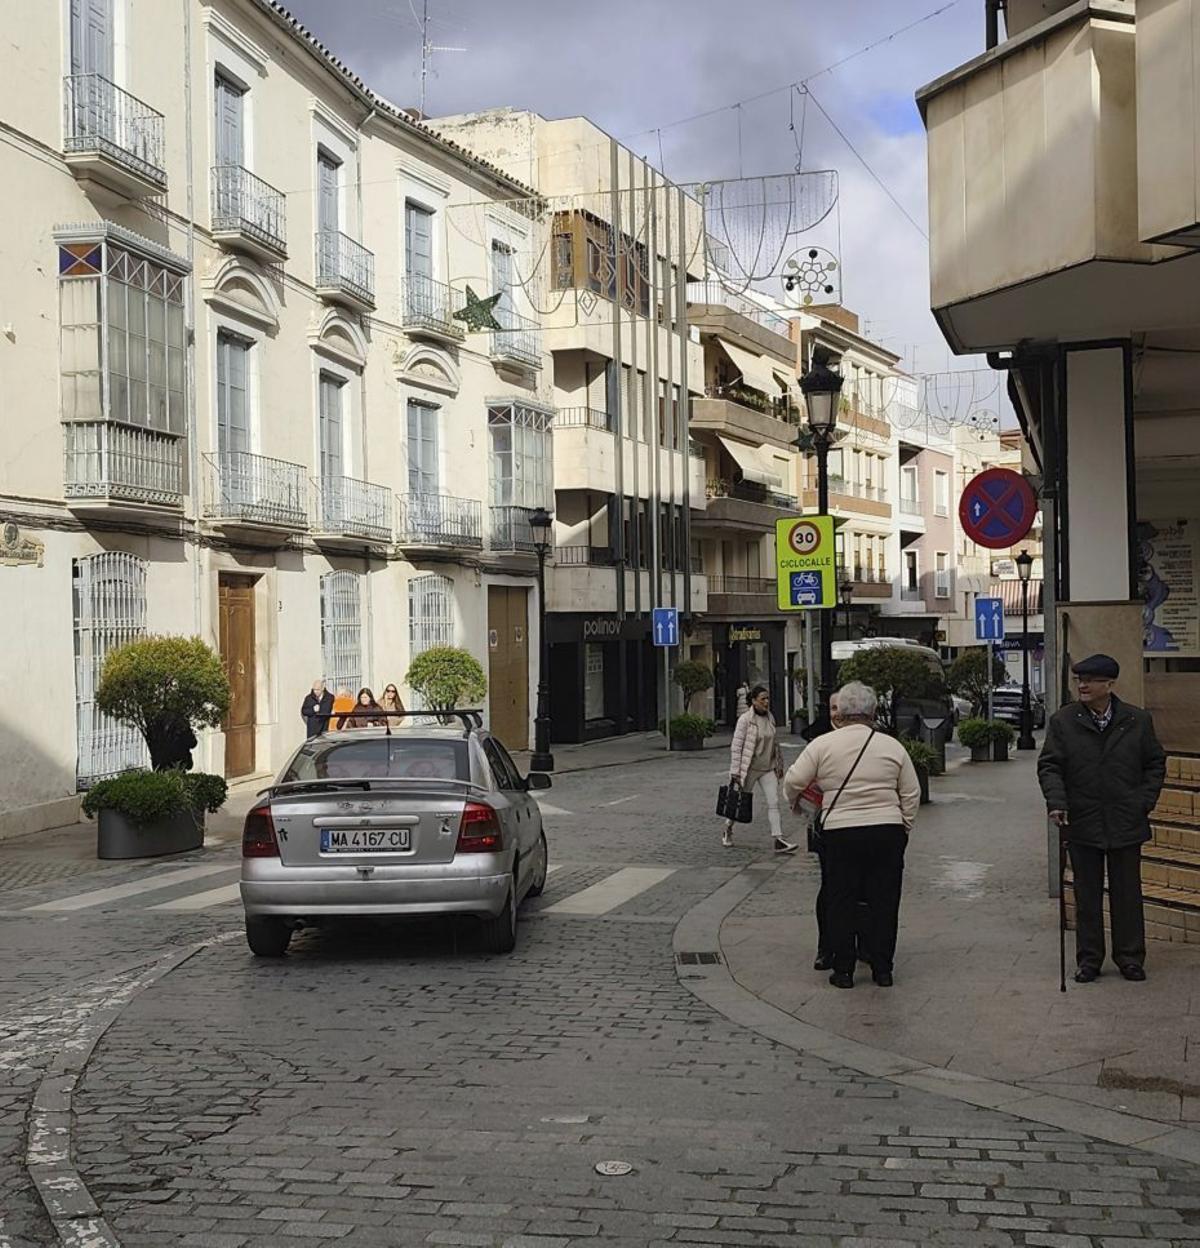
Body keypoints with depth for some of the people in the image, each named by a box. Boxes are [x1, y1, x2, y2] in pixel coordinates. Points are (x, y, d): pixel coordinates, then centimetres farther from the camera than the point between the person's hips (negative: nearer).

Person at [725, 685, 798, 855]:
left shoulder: (770, 718, 5)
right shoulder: (745, 720, -14)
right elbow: (736, 746, -14)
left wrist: (779, 764, 20)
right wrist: (735, 771, -17)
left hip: (768, 769, 5)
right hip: (749, 769, -5)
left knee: (774, 802, -6)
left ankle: (778, 840, -9)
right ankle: (728, 829, 35)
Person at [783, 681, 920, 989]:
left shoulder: (823, 744, -2)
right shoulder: (892, 746, 4)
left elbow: (793, 782, -2)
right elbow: (911, 794, 8)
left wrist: (795, 802, 19)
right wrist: (904, 828, 18)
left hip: (840, 834, -2)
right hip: (887, 832, 2)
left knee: (841, 903, 7)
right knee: (884, 902, 9)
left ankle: (843, 970, 10)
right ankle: (882, 969, 13)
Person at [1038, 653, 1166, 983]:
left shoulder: (1138, 721, 0)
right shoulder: (1062, 722, -2)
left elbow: (1155, 764, 8)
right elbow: (1049, 766, -2)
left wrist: (1145, 801, -2)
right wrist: (1057, 802, -16)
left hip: (1126, 823, 0)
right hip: (1081, 823, 0)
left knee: (1127, 893, 8)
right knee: (1087, 895, 7)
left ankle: (1130, 957, 19)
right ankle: (1088, 959, 16)